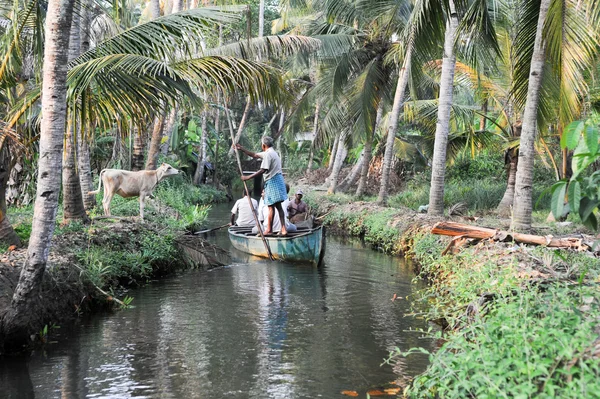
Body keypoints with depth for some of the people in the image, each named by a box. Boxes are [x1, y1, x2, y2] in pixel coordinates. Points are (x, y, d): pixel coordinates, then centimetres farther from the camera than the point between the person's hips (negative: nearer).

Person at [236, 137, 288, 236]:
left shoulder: (268, 154, -13)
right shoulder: (272, 152, 19)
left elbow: (262, 170, -20)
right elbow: (254, 155, 27)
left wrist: (248, 177, -17)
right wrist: (241, 149, 25)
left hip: (272, 181, -10)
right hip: (278, 180, 10)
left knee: (271, 206, -6)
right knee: (278, 206, 8)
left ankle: (269, 230, -3)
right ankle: (283, 229, 6)